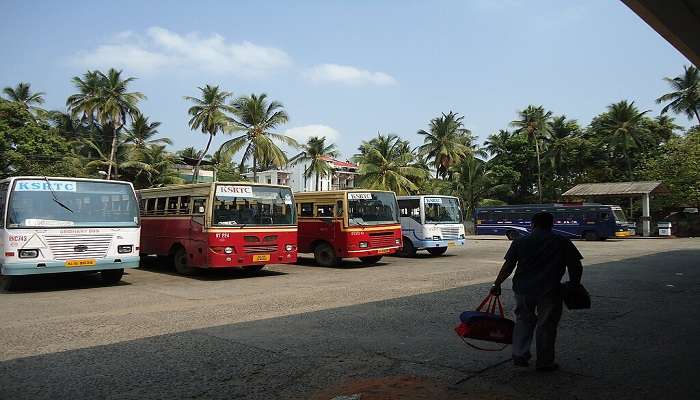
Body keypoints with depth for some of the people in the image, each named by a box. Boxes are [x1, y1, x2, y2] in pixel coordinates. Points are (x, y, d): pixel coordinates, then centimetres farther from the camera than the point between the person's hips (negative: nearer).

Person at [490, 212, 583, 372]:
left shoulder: (519, 242, 4)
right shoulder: (563, 243, 3)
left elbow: (508, 266, 2)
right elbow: (576, 267, 5)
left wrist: (497, 284, 9)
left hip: (523, 289, 2)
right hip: (549, 291, -1)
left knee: (523, 321, 19)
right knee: (546, 325, 9)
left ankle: (519, 355, 17)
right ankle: (545, 363, 18)